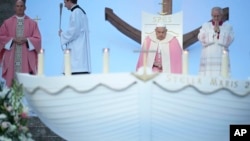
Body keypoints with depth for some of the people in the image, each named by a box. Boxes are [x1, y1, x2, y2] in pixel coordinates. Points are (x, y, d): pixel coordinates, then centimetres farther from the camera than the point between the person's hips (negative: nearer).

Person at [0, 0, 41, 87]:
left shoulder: (32, 23, 9)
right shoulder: (7, 22, 10)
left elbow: (37, 39, 3)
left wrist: (26, 40, -13)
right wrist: (13, 39, -10)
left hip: (27, 58, 0)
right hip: (11, 58, 0)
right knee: (11, 79, -5)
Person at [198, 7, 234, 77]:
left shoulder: (228, 27, 10)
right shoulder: (205, 26, 13)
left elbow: (229, 40, -2)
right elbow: (201, 39, -2)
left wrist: (219, 31, -8)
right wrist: (213, 31, -6)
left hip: (222, 58, 0)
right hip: (208, 58, 0)